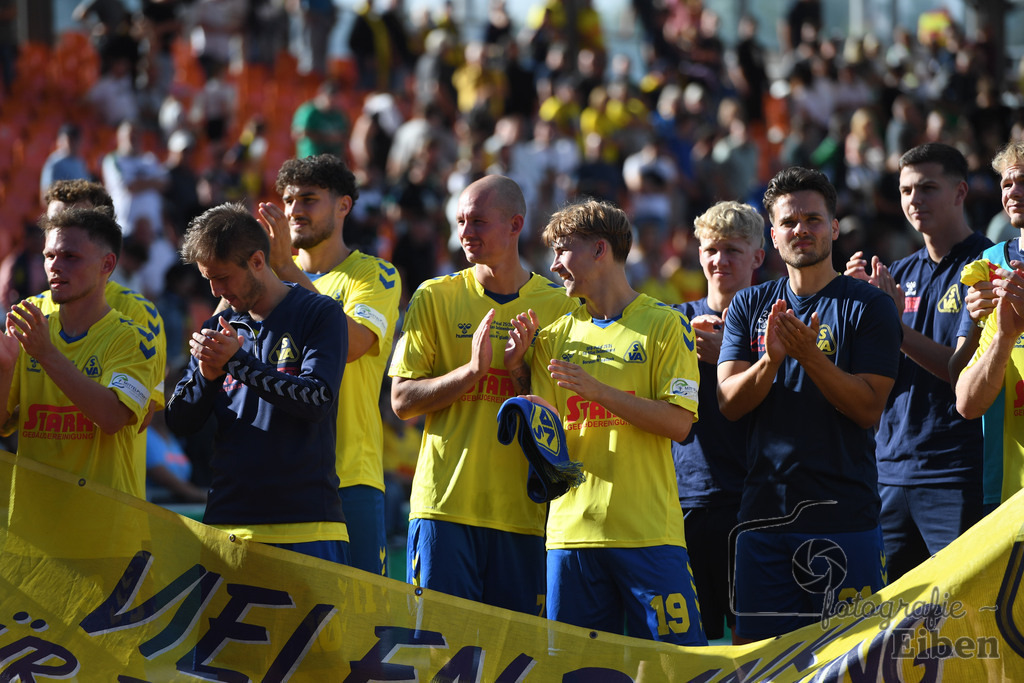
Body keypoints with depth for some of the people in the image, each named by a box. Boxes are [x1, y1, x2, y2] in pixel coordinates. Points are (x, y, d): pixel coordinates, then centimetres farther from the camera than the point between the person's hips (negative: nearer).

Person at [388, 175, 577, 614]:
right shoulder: (435, 298, 6)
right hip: (445, 505, 0)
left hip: (526, 511, 0)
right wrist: (473, 369, -12)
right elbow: (402, 401, 2)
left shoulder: (559, 306, 5)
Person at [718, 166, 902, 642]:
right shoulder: (750, 306, 13)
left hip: (843, 514, -4)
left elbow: (869, 408, -8)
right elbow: (729, 402, 4)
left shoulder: (868, 306, 0)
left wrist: (810, 356, -20)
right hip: (765, 509, 4)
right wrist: (771, 359, -15)